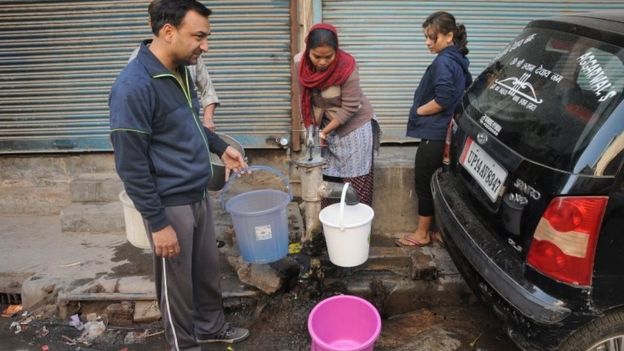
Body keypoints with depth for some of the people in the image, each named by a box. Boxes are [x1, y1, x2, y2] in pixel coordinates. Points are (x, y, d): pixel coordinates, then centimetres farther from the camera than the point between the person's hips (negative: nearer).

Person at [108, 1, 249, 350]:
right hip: (170, 205, -8)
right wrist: (157, 223, -17)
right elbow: (131, 165, -21)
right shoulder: (134, 86, -24)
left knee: (209, 268, 22)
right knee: (178, 282, 12)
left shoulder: (180, 70, 3)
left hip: (198, 196, 8)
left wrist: (220, 146, 9)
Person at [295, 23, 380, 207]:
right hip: (325, 126, 5)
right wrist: (313, 129, -1)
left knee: (356, 182, 2)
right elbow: (305, 99, 0)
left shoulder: (347, 67, -28)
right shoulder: (300, 63, -12)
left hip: (354, 126, -5)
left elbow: (349, 108, -22)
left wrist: (324, 132, -19)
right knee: (327, 179, 12)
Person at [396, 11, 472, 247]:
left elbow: (442, 99, -26)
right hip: (449, 132, 9)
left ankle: (422, 234, 16)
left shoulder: (442, 62, -17)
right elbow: (467, 90, 20)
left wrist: (418, 110, -12)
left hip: (435, 134, -9)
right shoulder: (459, 60, 12)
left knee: (424, 183, 3)